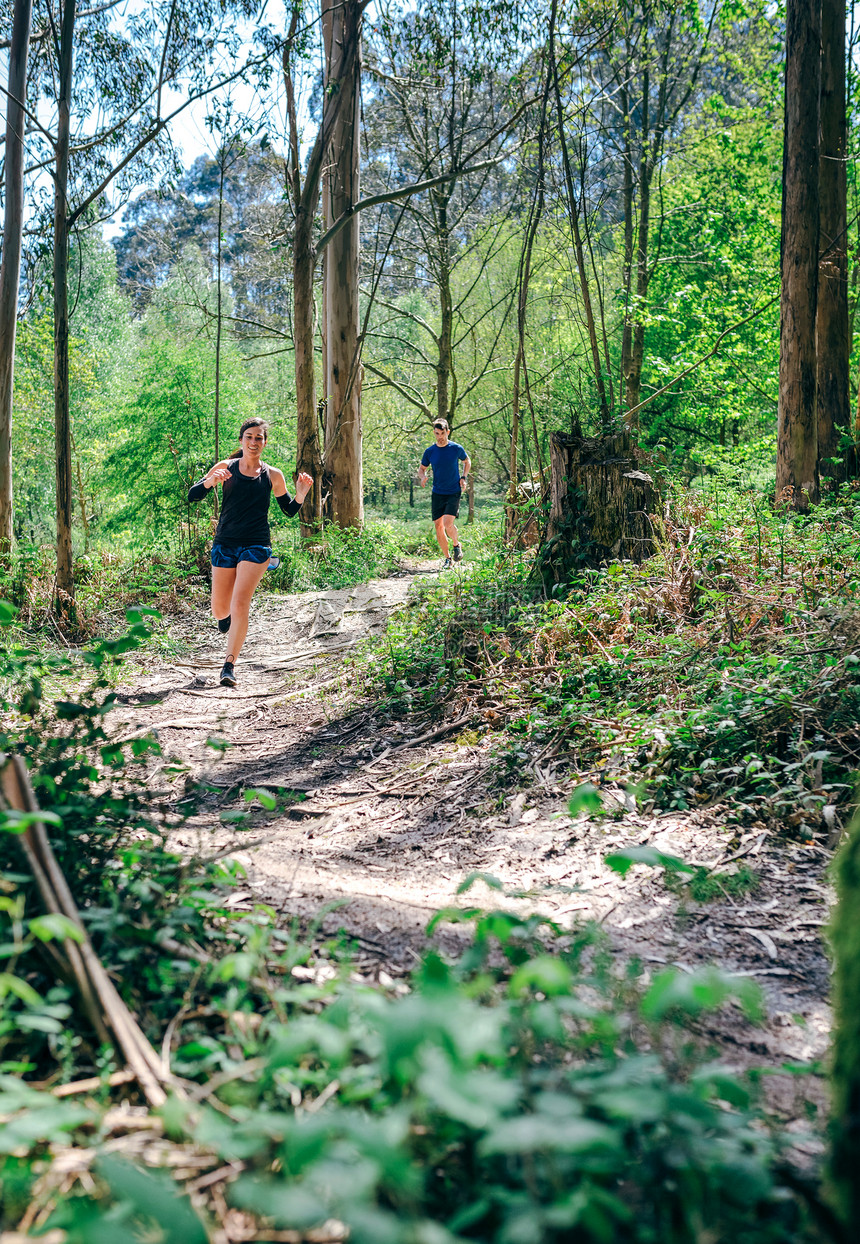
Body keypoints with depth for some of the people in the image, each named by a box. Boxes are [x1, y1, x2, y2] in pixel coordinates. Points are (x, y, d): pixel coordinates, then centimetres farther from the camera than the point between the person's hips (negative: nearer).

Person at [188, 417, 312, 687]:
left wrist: (301, 495, -6)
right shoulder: (225, 468, 4)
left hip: (256, 546, -1)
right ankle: (225, 617, 46)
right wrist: (210, 482, -19)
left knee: (240, 604, -16)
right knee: (219, 609, 6)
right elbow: (192, 496, 1)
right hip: (225, 543, 1)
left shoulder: (273, 475, 5)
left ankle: (230, 665, -11)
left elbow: (289, 511, 15)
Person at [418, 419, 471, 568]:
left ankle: (456, 545, 11)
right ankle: (447, 557, 18)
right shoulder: (429, 452, -1)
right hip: (437, 494, 3)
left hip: (454, 493, -3)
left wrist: (464, 477, 0)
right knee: (438, 526, 2)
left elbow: (467, 461, 14)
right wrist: (422, 477, -10)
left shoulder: (456, 449, -5)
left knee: (448, 523, -20)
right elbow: (422, 468, 13)